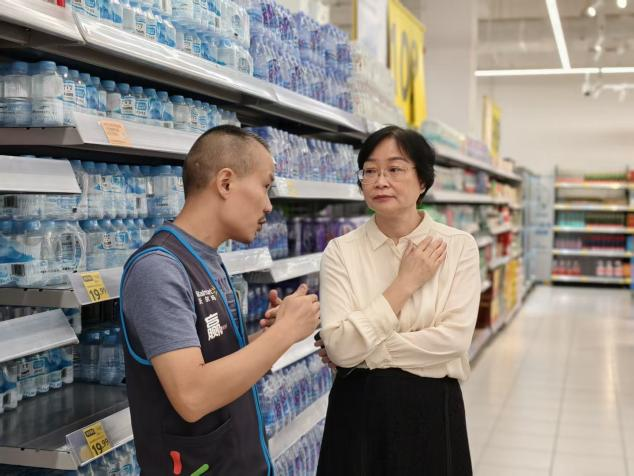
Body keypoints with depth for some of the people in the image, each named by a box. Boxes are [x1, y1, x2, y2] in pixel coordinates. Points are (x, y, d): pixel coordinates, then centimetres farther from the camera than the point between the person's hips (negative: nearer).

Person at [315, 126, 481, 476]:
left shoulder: (459, 246, -4)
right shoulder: (341, 251, -5)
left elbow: (455, 337, -14)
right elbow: (339, 347, -14)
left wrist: (365, 352, -14)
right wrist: (405, 283, -14)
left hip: (432, 410, 0)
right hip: (359, 411, 0)